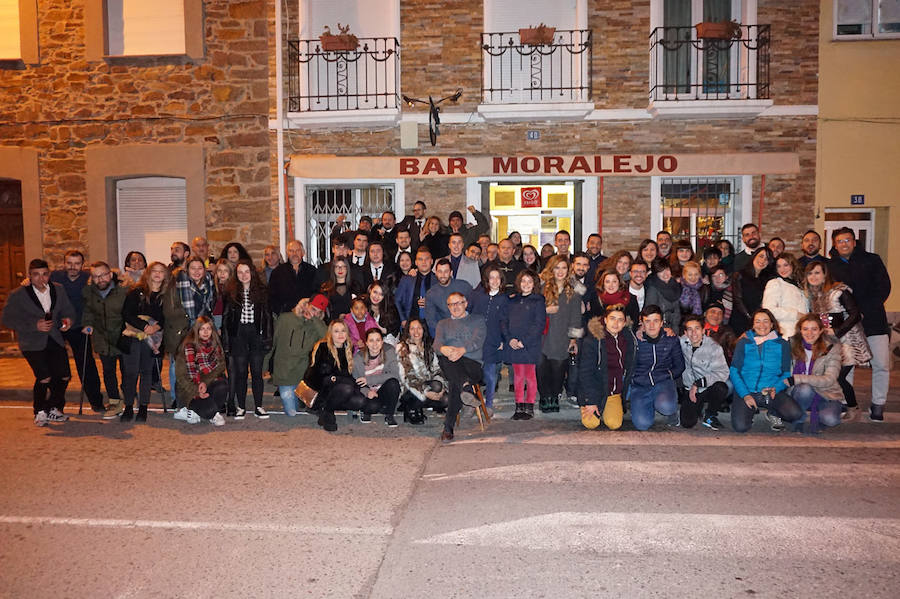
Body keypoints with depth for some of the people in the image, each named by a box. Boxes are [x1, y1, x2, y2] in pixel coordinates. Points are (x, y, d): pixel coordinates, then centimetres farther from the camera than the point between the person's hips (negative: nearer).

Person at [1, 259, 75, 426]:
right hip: (33, 343, -4)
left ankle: (53, 409, 20)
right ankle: (40, 412, 10)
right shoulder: (18, 295, -7)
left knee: (64, 376, -1)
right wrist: (35, 325, -19)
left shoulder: (58, 290, 5)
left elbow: (68, 310, 15)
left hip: (55, 340, 4)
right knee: (44, 378, -14)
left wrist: (68, 319, -10)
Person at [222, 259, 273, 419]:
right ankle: (241, 407, 14)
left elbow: (267, 315, 3)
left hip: (256, 334, 0)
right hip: (238, 335, 0)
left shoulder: (262, 290, 3)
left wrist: (268, 338, -3)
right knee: (240, 372, 5)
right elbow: (226, 317, 4)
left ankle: (259, 406, 12)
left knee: (257, 371, 3)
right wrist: (226, 340, -2)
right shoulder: (230, 292, 3)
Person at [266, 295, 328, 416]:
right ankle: (285, 393, 26)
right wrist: (264, 364, 14)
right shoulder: (285, 319, 4)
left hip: (305, 374, 1)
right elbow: (272, 341, 12)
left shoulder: (318, 325, 4)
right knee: (291, 412, -3)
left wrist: (313, 319, -13)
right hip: (284, 373, -1)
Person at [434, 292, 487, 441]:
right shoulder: (443, 323, 30)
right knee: (445, 359, -40)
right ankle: (466, 386, -67)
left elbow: (478, 341, 1)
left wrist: (462, 350, -22)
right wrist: (443, 349, -20)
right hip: (449, 364, 1)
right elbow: (437, 342, 9)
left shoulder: (477, 321, 22)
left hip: (472, 363, -1)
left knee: (455, 383, -38)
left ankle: (448, 428, -41)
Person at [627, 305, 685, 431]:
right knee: (642, 424, -21)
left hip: (664, 382, 0)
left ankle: (671, 410, 6)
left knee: (666, 407, -35)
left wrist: (669, 375, 0)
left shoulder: (671, 339, 3)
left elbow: (679, 366, 15)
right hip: (639, 386, 0)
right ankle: (651, 405, 15)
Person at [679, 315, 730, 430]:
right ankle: (699, 408, 22)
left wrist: (698, 383, -24)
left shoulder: (713, 347, -13)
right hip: (689, 389, 2)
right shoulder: (682, 342, -4)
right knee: (687, 423, -15)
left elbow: (723, 372, -20)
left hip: (708, 388, -2)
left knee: (720, 388, -36)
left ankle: (710, 415, -6)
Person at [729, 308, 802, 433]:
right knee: (740, 426, -25)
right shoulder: (743, 342, 7)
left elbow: (786, 373, 8)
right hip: (746, 391, -1)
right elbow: (734, 371, 3)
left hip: (771, 391, 1)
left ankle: (773, 413, 8)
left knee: (796, 414, -27)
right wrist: (745, 394, -11)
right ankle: (751, 411, 11)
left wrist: (776, 388, -13)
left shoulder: (782, 344, 10)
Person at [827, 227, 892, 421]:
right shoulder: (830, 266, 9)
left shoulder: (871, 260, 6)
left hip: (873, 322, -1)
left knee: (881, 365, -2)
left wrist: (863, 310, -11)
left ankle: (878, 405, 10)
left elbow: (883, 288, -1)